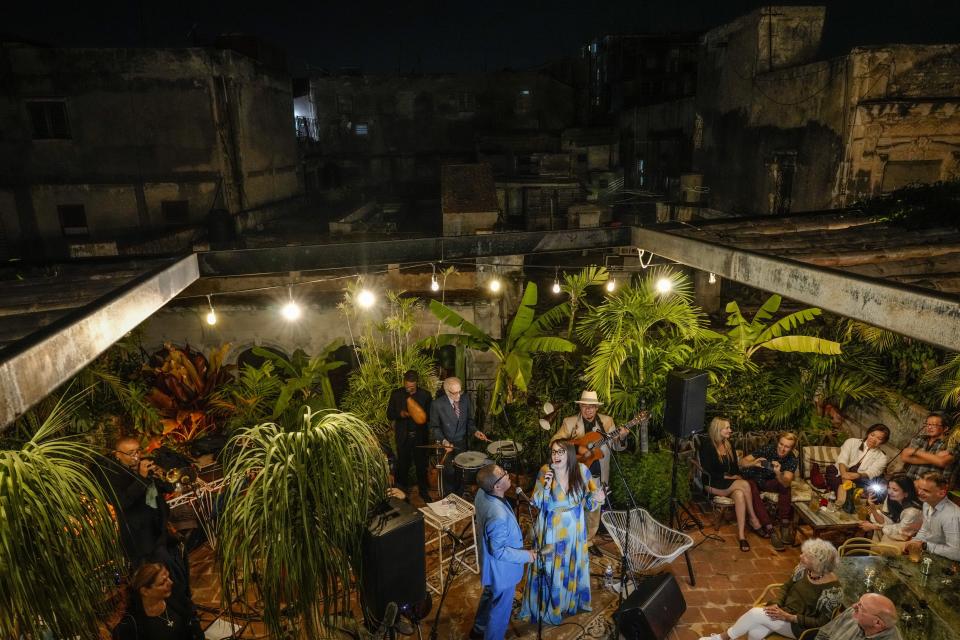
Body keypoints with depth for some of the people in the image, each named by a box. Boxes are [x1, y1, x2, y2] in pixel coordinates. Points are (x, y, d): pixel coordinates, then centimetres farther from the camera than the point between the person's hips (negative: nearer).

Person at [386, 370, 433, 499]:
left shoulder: (425, 395, -3)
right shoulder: (396, 394, -3)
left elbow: (430, 415, 3)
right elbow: (389, 415, 0)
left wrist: (422, 418, -19)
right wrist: (400, 414, -19)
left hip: (420, 436, 1)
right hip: (403, 436, 0)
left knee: (421, 465, 11)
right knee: (403, 465, 6)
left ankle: (423, 490, 30)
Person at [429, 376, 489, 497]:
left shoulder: (465, 398, -6)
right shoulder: (437, 404, -16)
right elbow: (434, 427, -7)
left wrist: (474, 432, -9)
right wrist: (444, 441, -22)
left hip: (462, 444, 3)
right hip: (447, 445, -3)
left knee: (461, 474, 10)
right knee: (450, 474, 1)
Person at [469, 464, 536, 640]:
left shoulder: (482, 493, -16)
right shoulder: (498, 516, -42)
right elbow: (499, 552, -30)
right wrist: (526, 555, -17)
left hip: (490, 563, 9)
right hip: (502, 568, -8)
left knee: (489, 594, 33)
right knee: (500, 608, 18)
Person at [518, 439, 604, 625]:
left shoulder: (581, 470, -14)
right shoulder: (545, 471, -17)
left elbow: (588, 500, -2)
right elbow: (537, 504, -12)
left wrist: (596, 498, -25)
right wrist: (546, 486, -30)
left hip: (574, 529, 2)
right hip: (551, 529, -2)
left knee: (572, 566, 20)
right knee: (549, 567, 10)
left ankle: (571, 601, 46)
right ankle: (546, 606, 33)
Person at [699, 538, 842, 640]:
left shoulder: (832, 589, -23)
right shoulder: (804, 568, -5)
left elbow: (821, 622, -18)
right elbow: (787, 586, 8)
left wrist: (789, 617, -25)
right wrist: (776, 604, -10)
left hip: (800, 627, -6)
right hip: (785, 611, 6)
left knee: (755, 613, -23)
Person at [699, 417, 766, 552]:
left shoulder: (729, 446, 11)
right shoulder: (707, 448, -10)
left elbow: (735, 466, 12)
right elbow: (708, 472, -14)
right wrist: (728, 477, -16)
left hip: (730, 484, 5)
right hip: (713, 485, -5)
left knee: (739, 494, -31)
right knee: (744, 484, -29)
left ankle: (742, 535, -33)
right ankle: (753, 519, -13)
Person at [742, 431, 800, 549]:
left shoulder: (792, 460, -14)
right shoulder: (767, 449, -22)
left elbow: (786, 483, -27)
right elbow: (744, 462, -22)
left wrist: (778, 473, -47)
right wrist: (754, 463, -43)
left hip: (768, 482, 3)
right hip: (753, 479, -3)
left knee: (786, 487, -26)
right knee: (753, 493, -34)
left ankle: (784, 524, -18)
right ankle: (770, 529, -32)